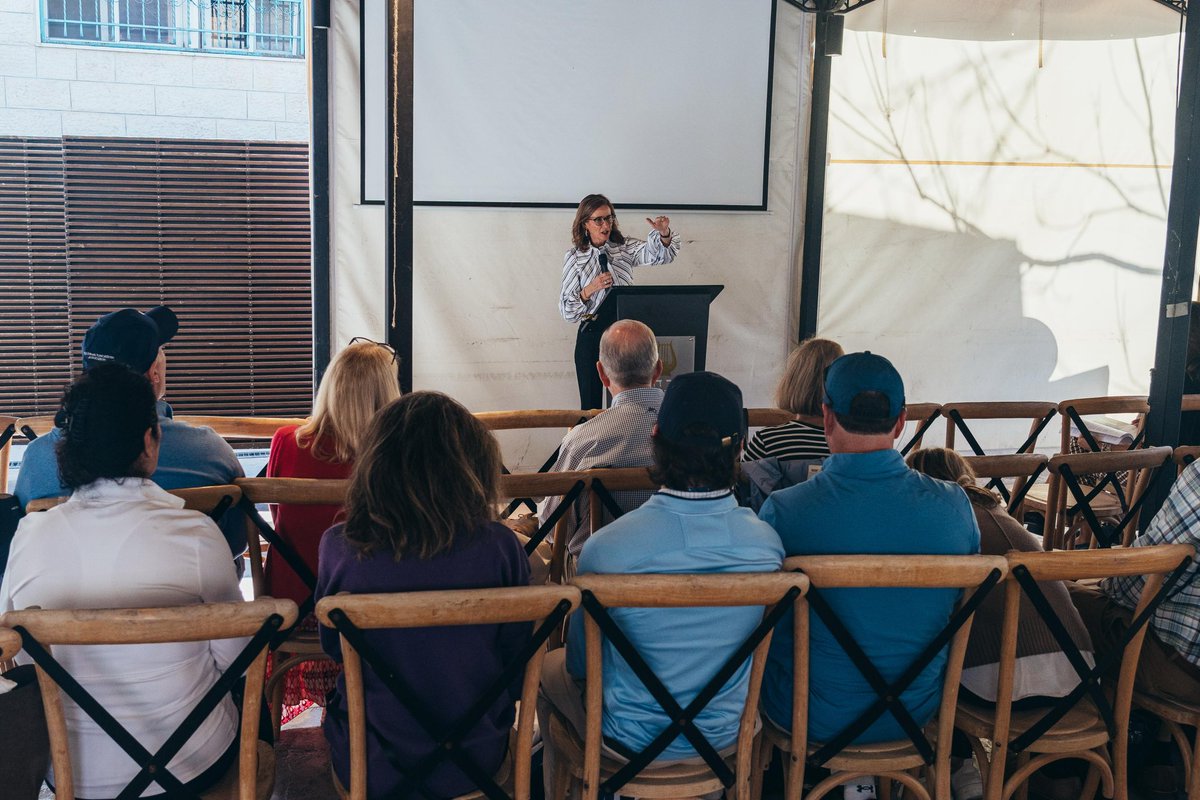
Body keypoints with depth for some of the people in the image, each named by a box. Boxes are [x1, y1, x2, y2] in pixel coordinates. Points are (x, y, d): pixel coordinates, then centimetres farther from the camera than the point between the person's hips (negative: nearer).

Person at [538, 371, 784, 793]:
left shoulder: (606, 548, -29)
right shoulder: (768, 542, -20)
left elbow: (580, 665, -11)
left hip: (634, 741, -3)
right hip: (729, 733, 4)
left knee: (551, 666, 27)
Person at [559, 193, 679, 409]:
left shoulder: (625, 248, 6)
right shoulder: (574, 257, 0)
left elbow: (659, 254, -11)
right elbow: (566, 309, -3)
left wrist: (664, 234, -31)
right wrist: (590, 289, -19)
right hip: (592, 335, -1)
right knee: (591, 405, 4)